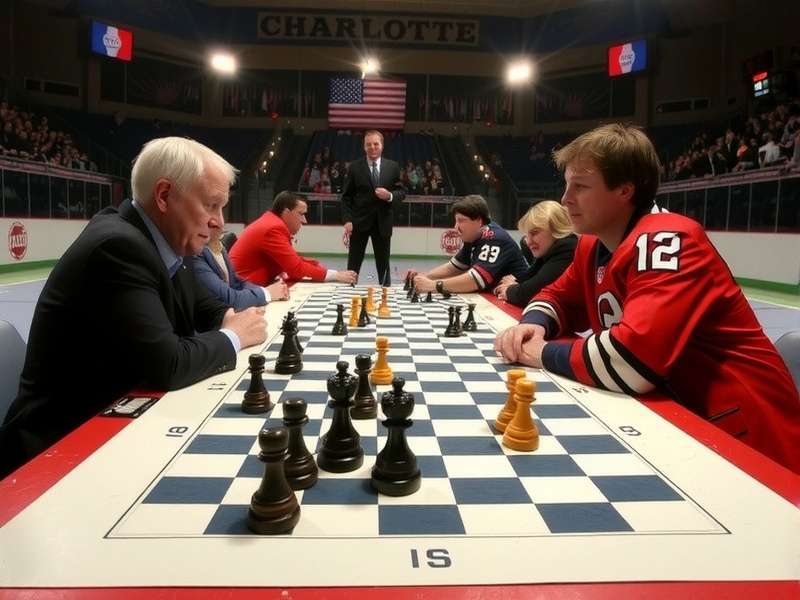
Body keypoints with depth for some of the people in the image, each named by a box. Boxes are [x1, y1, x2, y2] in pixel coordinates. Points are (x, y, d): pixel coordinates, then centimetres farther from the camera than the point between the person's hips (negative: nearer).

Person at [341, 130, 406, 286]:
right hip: (359, 222, -1)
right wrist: (347, 220, -10)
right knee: (353, 264, 5)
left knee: (383, 264, 10)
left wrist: (390, 196, -16)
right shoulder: (355, 167, 0)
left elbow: (402, 192, 6)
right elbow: (346, 196, -1)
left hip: (383, 222, 1)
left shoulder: (393, 167, 4)